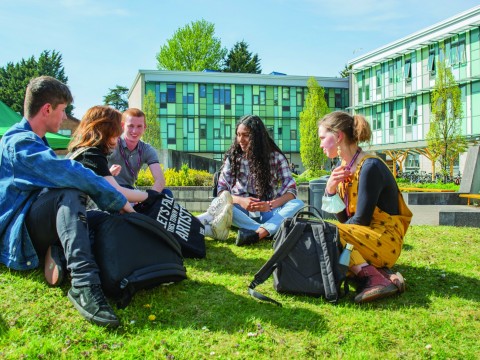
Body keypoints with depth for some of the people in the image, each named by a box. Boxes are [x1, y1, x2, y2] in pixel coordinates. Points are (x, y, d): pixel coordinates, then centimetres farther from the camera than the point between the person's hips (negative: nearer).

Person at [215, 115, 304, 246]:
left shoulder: (276, 157, -1)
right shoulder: (232, 157, 3)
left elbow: (291, 190, -6)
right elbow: (222, 190, 1)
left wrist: (270, 205, -26)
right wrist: (240, 201, -21)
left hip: (268, 213, 0)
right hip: (242, 213, 0)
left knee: (298, 204, -27)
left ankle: (256, 234, -46)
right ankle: (271, 231, -37)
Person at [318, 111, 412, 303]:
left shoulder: (370, 167, -17)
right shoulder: (344, 167, 8)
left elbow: (361, 219, -18)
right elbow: (343, 219, 7)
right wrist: (330, 190, -10)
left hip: (384, 240, -9)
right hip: (362, 235, 9)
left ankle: (373, 278, -27)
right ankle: (375, 270, -10)